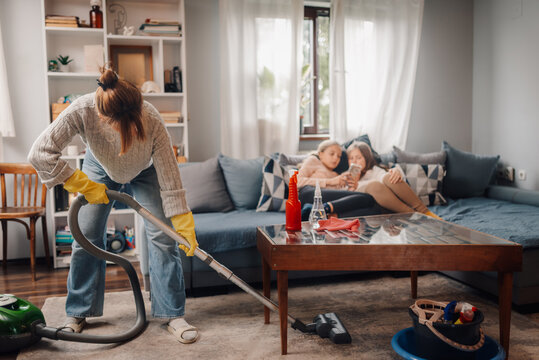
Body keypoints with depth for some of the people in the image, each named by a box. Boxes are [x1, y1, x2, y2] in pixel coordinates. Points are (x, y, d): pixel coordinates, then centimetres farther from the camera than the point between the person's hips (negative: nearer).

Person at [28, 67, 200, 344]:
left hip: (144, 170, -1)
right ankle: (78, 313, 18)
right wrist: (85, 185, -32)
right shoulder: (82, 111, -39)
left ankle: (173, 315, -1)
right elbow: (40, 153, -33)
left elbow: (169, 178, -33)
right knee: (87, 237, -1)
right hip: (100, 167, 1)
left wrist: (184, 225, -32)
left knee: (162, 235, -12)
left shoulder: (151, 119, -39)